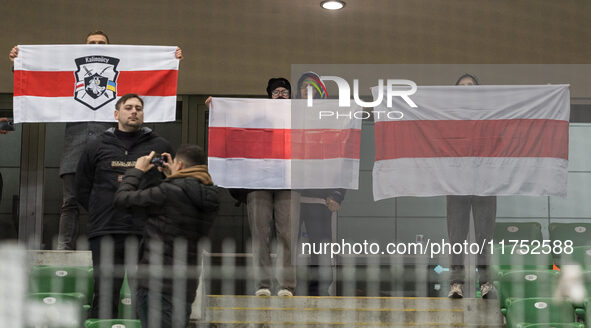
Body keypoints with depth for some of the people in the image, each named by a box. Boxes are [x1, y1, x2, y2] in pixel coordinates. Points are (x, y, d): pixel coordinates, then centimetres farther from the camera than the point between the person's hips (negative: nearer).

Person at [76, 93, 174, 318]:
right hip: (105, 234, 1)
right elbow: (82, 190, 18)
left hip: (147, 234, -1)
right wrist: (103, 214, 9)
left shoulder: (160, 146, 10)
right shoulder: (97, 147, 13)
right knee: (105, 298, 1)